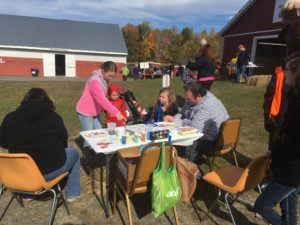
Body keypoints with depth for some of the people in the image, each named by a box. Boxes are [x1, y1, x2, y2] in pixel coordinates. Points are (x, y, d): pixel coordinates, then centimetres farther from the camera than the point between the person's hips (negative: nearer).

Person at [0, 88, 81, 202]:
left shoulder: (10, 118, -6)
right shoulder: (54, 117, -12)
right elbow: (64, 143, -1)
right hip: (51, 170, -3)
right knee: (74, 153, 23)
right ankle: (72, 193, 30)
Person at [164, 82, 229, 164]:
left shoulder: (207, 106, -29)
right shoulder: (192, 99, -1)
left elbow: (194, 127, -34)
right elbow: (183, 113, 12)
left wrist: (175, 121, -22)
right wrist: (173, 118, -9)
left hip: (213, 141, -9)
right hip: (201, 133, 9)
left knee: (188, 145, -26)